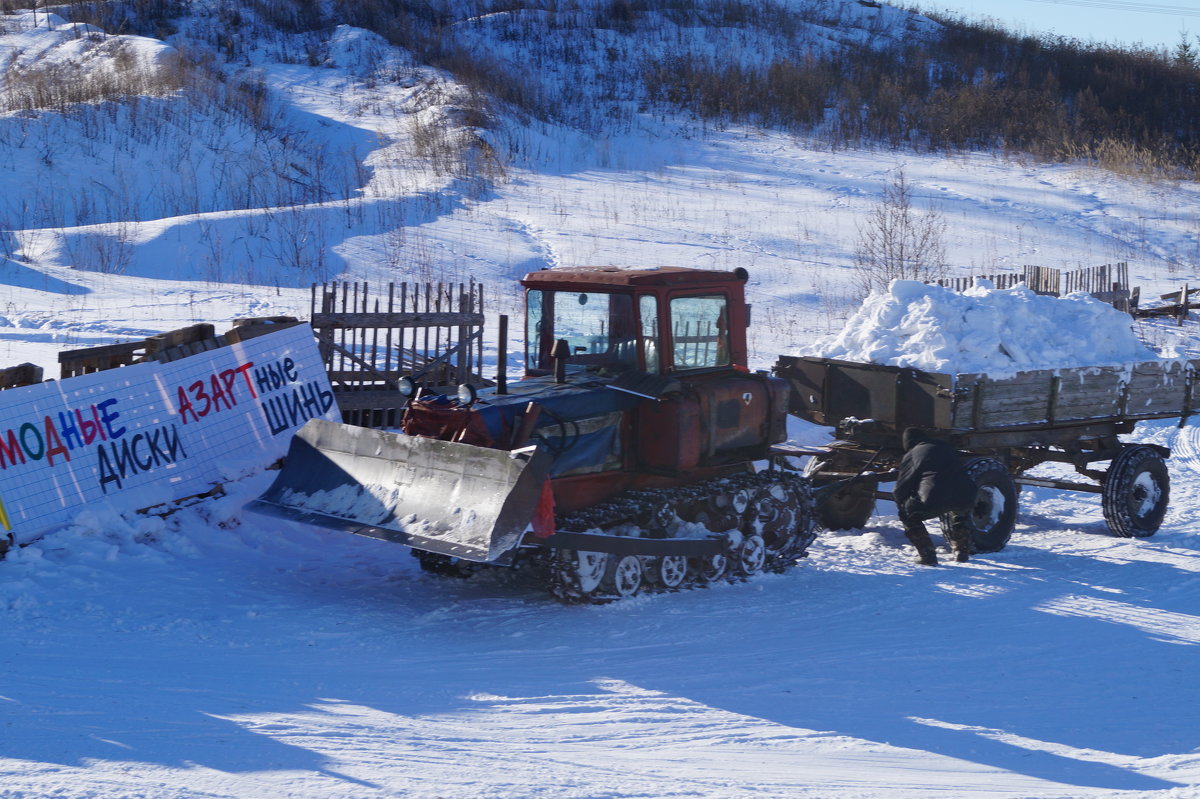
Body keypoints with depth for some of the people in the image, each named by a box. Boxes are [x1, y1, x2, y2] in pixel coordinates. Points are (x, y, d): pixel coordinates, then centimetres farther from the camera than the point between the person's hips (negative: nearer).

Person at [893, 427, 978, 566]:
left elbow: (901, 488, 17)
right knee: (960, 512, 40)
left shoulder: (911, 455, 15)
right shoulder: (945, 447, 29)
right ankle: (962, 551, 36)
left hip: (933, 501, -5)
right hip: (965, 498, 5)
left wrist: (901, 505, 37)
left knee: (907, 513, 21)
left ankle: (926, 554, 10)